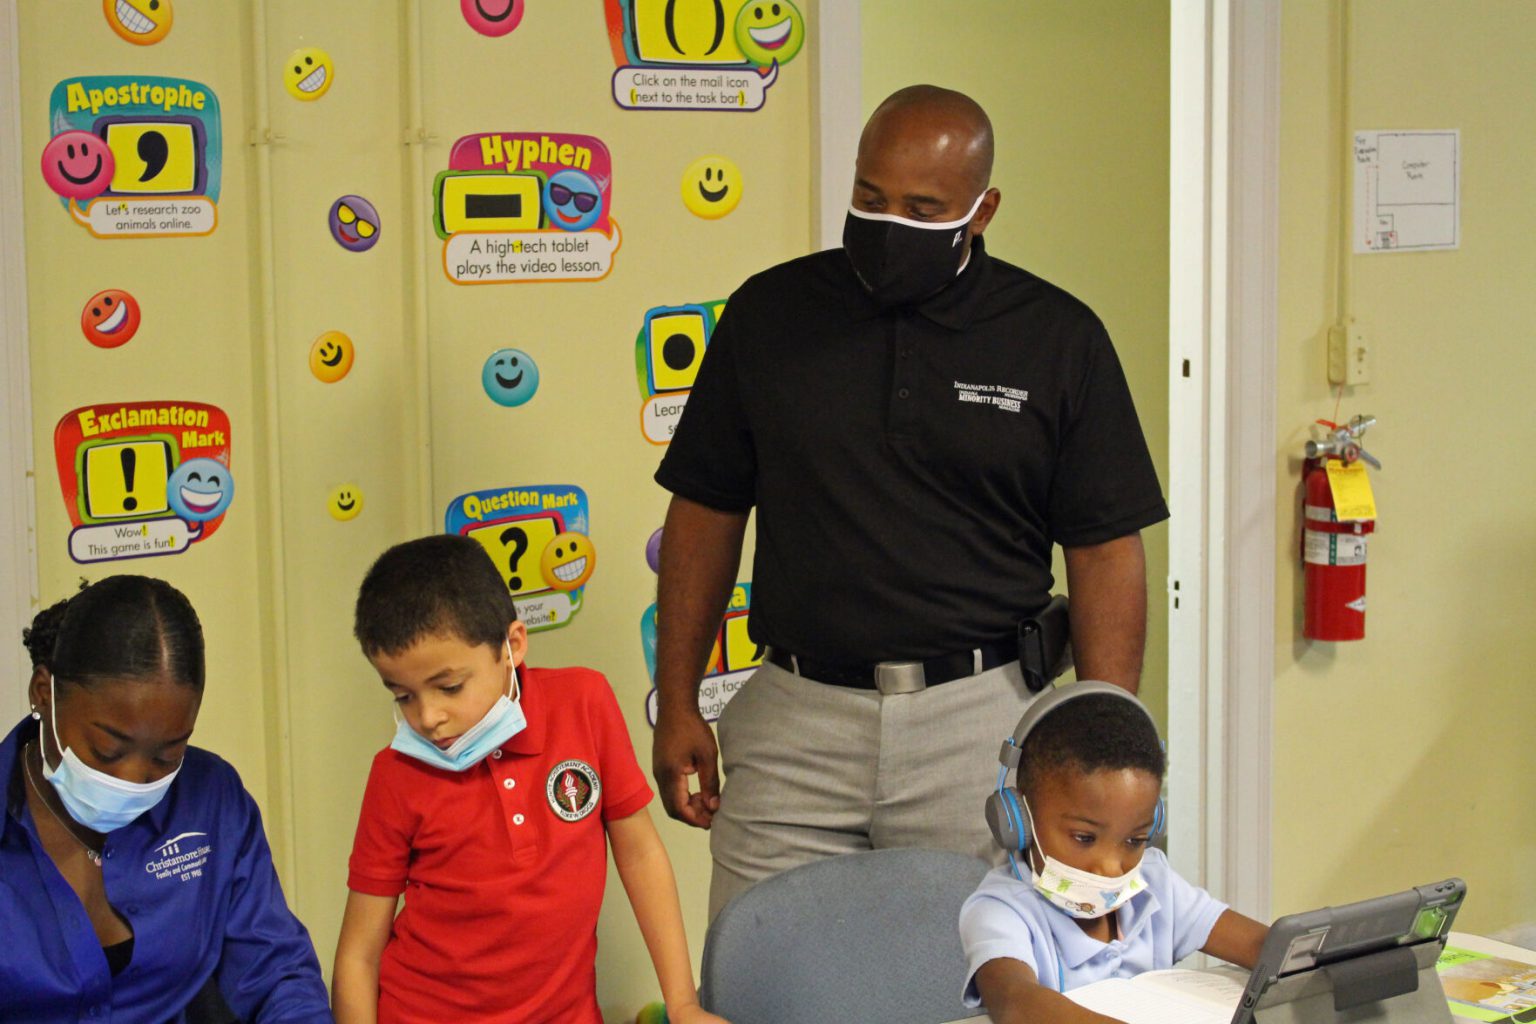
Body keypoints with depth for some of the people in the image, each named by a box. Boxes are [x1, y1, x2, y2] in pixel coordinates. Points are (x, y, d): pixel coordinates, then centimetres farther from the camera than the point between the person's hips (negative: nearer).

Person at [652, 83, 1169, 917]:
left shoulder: (1057, 339, 3)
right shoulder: (768, 315, 7)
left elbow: (1105, 550, 3)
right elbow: (706, 513, 11)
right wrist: (678, 707, 7)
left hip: (977, 724, -1)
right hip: (794, 724, 1)